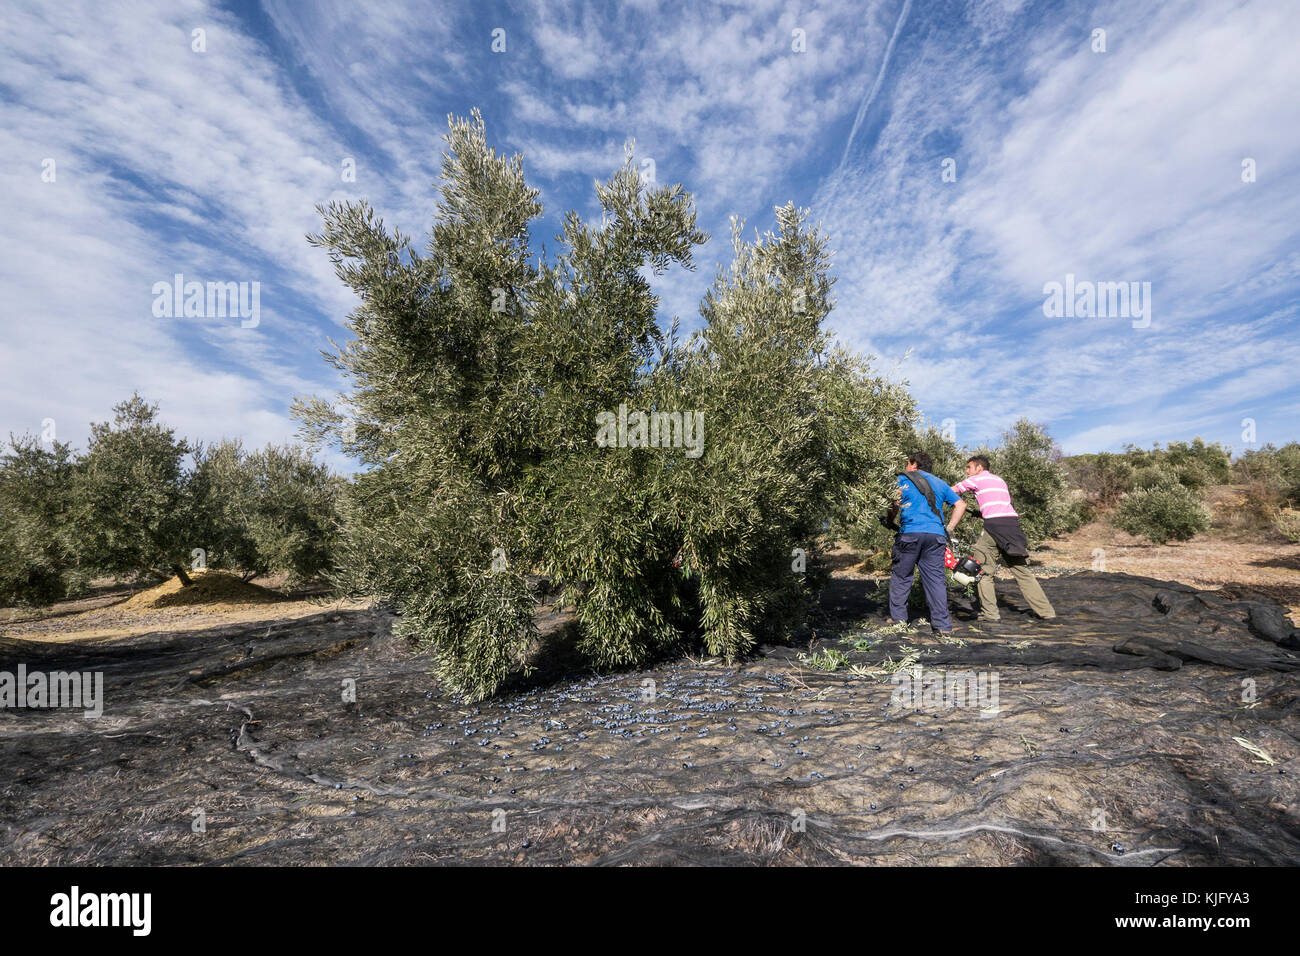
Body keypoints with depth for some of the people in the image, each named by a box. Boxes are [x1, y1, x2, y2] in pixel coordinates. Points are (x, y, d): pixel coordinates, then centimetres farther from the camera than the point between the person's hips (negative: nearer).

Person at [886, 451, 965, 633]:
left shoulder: (903, 479, 9)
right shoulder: (940, 483, 23)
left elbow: (895, 503, -7)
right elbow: (960, 505, 20)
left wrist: (889, 522, 6)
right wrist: (949, 529, 19)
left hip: (910, 533, -4)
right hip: (936, 535, 4)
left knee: (900, 577, 8)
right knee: (935, 578, 6)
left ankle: (898, 618, 13)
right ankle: (943, 624, 5)